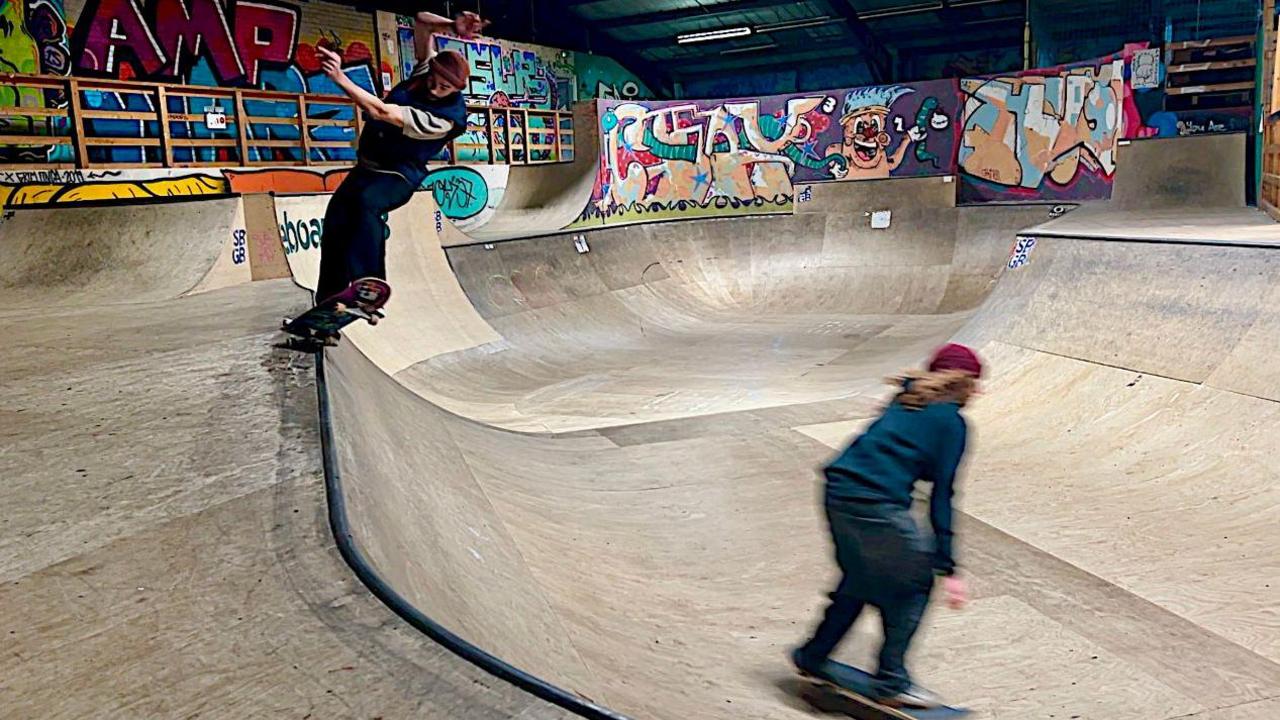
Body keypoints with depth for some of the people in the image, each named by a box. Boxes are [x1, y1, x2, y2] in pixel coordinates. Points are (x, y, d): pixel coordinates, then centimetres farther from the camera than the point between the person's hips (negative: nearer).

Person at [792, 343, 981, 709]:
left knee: (861, 577, 27)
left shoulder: (905, 401, 19)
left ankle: (812, 656, 36)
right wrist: (948, 569, -4)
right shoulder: (951, 422, 0)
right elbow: (941, 496, -5)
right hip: (877, 505, -7)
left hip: (837, 493, 7)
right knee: (915, 583, 13)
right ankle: (891, 681, 16)